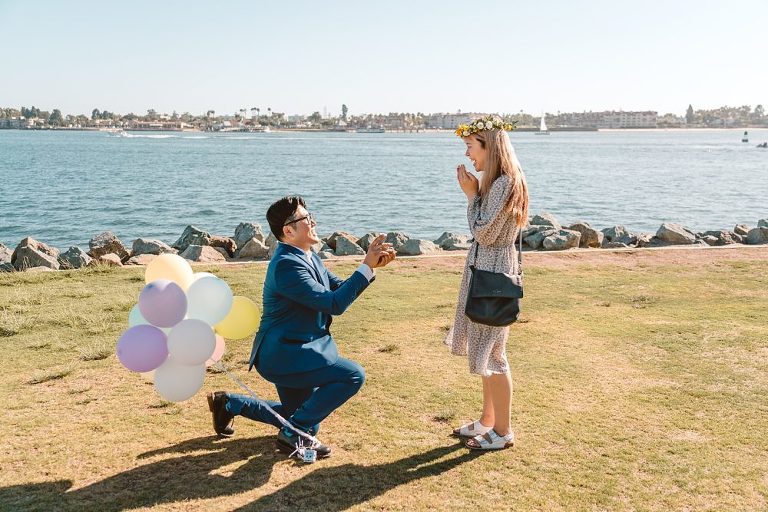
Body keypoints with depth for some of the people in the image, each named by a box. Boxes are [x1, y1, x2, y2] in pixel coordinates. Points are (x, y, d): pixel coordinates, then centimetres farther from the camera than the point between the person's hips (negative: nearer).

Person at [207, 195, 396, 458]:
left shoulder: (308, 258, 5)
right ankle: (294, 434, -8)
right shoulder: (286, 265, -25)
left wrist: (372, 265, -5)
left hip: (291, 351, 10)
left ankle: (229, 403, 31)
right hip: (283, 355, -10)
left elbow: (341, 289, 8)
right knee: (353, 375, -22)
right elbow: (335, 304, -28)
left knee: (301, 417, 23)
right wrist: (366, 266, -24)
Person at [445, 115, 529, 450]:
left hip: (494, 274, -10)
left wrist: (471, 195, -10)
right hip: (483, 270, 10)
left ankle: (502, 432, 12)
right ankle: (487, 420, 29)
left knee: (490, 353, -1)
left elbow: (484, 234, -19)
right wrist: (474, 194, 6)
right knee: (484, 351, 16)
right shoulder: (495, 182, 12)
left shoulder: (504, 183, -19)